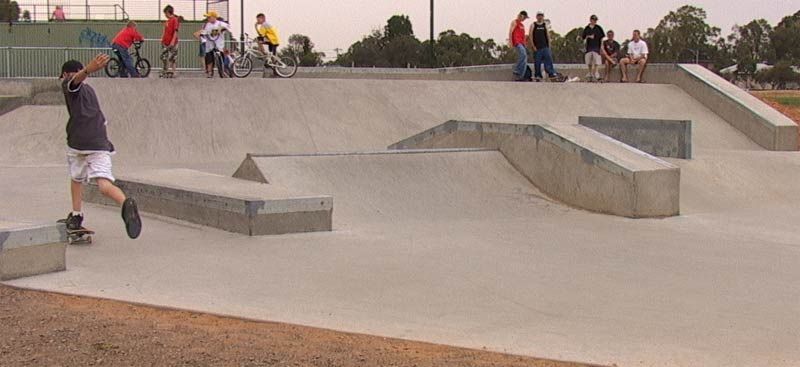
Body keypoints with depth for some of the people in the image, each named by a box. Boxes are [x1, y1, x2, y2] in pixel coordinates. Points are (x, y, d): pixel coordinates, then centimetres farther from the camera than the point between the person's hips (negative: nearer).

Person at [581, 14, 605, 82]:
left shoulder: (598, 28, 2)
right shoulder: (587, 28, 6)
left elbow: (602, 38, 6)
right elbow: (583, 38, 9)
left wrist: (601, 47, 1)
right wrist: (588, 36, -10)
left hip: (596, 48, -2)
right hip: (589, 48, 2)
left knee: (596, 63, -11)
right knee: (589, 63, 7)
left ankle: (596, 76, -12)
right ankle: (590, 76, 18)